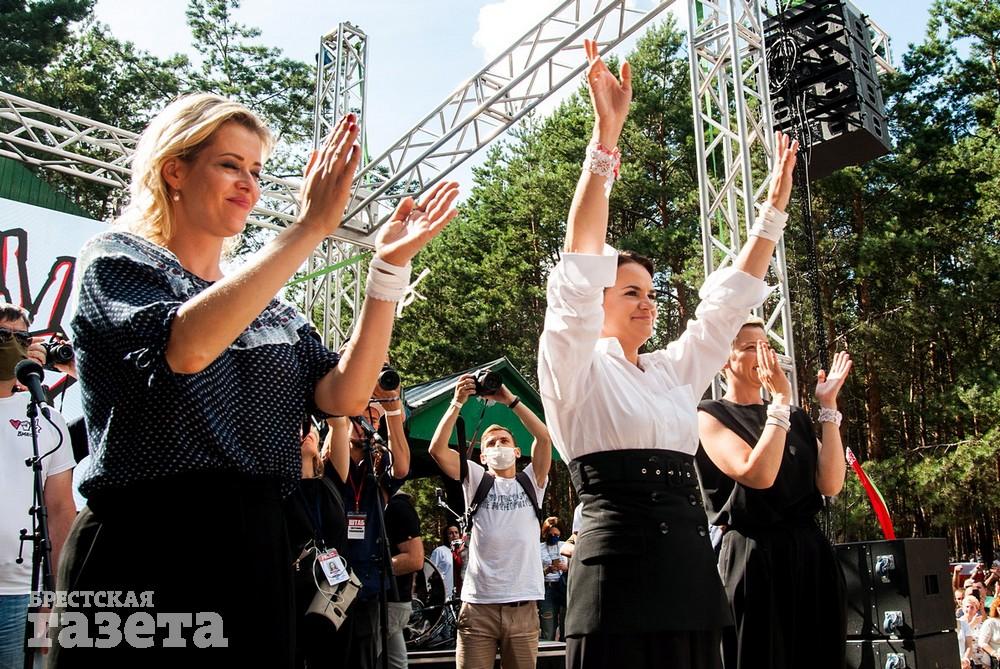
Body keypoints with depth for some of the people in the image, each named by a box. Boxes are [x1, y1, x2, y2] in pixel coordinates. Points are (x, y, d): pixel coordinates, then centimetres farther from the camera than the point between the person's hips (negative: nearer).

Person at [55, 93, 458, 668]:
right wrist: (310, 227, -23)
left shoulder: (269, 307, 15)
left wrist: (389, 267, -8)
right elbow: (186, 347, -23)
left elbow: (344, 395, -1)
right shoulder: (116, 260, 0)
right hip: (142, 553, -5)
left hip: (254, 556, 6)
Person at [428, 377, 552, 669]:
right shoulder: (476, 480, 11)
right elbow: (437, 449, -2)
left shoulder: (531, 482, 13)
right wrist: (458, 402, -6)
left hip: (523, 605, 1)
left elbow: (544, 437, -1)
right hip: (478, 604, -1)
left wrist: (509, 399, -2)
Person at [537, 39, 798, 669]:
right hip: (621, 575, -6)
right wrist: (606, 134, -19)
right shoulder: (576, 368, 0)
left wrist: (776, 202, 18)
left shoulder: (674, 371, 18)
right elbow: (580, 267, -11)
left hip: (692, 573, 7)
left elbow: (732, 296, 22)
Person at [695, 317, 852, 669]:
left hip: (811, 555, 5)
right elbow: (757, 475, -19)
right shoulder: (710, 416, -3)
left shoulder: (794, 417, 13)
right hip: (753, 559, -5)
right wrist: (781, 398, -15)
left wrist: (828, 406, -3)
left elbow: (830, 483, -1)